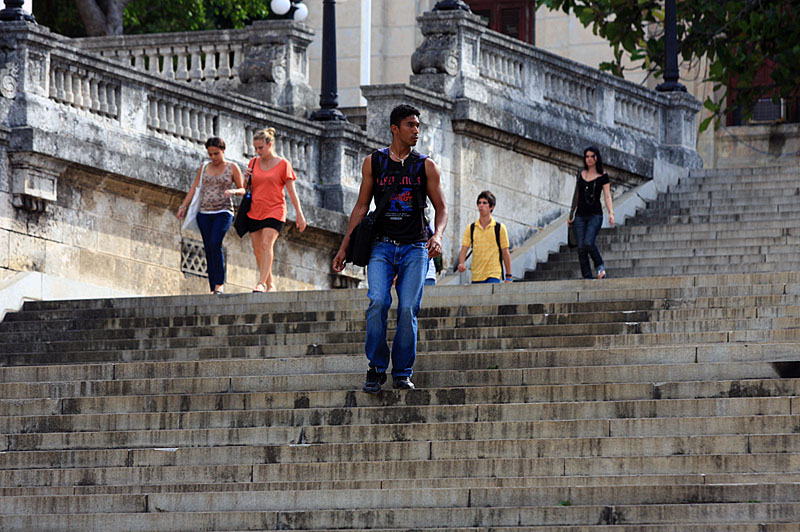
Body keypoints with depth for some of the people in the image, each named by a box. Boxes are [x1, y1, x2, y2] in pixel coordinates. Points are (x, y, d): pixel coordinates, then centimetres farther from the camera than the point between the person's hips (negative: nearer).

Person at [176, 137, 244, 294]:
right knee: (209, 250, -1)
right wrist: (183, 207, 1)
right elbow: (194, 189, 12)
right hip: (204, 213, 4)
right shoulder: (204, 168, 13)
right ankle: (214, 288, 1)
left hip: (223, 212, -4)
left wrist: (233, 191, -15)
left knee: (215, 244, -23)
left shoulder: (232, 168, 5)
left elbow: (242, 190, 7)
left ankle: (220, 283, -18)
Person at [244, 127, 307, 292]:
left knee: (267, 244, -22)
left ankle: (261, 283, -30)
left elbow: (292, 191, 0)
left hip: (275, 211, -5)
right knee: (258, 251, 3)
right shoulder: (254, 163, 11)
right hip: (255, 212, 5)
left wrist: (299, 214, -3)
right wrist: (247, 178, -2)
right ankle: (270, 284, 16)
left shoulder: (283, 164, -1)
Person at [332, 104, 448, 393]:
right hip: (382, 246, 0)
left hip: (415, 248, 0)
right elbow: (362, 206, 13)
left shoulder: (426, 166, 7)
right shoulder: (373, 162, 8)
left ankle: (402, 372, 3)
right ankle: (376, 368, -7)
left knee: (408, 310, -8)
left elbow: (441, 208, 8)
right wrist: (344, 247, 10)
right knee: (377, 302, -18)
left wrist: (437, 235, -13)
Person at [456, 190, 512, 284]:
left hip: (494, 276, -3)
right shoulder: (471, 228, 8)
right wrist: (461, 264, -18)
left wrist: (508, 277, 4)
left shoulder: (500, 228, 2)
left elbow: (505, 253, 5)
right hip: (476, 276, 3)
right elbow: (464, 249, 4)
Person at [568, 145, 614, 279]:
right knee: (581, 248, -4)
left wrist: (611, 213, -17)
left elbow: (607, 196, -4)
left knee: (588, 243, -22)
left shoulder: (603, 176, 1)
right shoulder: (581, 174, 12)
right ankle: (587, 277, -1)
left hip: (595, 214, -4)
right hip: (580, 216, 4)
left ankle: (600, 267, 3)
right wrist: (571, 213, 19)